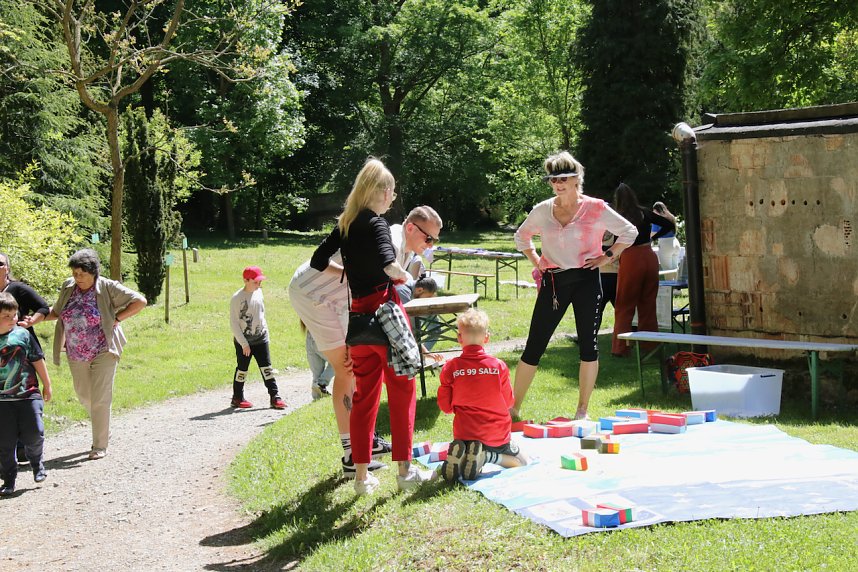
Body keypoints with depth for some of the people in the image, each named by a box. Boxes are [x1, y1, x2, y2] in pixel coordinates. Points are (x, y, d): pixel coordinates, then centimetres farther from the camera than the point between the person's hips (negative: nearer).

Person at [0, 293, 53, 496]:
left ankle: (36, 460, 24)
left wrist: (46, 385, 14)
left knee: (34, 433, -7)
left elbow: (38, 360, 9)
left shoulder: (23, 335, -1)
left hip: (28, 394, 0)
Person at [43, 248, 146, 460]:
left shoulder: (108, 288, -11)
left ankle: (100, 445, 6)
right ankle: (103, 429, 40)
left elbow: (140, 301, -12)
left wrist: (116, 319, -14)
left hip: (103, 353, -5)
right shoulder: (68, 288, 2)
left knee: (100, 399, -5)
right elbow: (56, 312, 16)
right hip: (76, 355, 5)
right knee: (84, 395, 16)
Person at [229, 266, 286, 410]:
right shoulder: (237, 298, -14)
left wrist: (266, 332, 14)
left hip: (260, 338, 5)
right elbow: (233, 324, -13)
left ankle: (274, 397, 4)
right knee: (242, 369, 5)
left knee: (267, 368, 3)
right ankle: (237, 398, 19)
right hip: (243, 341, -5)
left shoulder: (259, 293, 5)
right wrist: (243, 343, -16)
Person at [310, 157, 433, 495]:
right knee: (402, 390, 4)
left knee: (364, 395, 12)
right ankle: (404, 470, 6)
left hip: (359, 315, 7)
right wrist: (403, 275, -9)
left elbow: (318, 261, 14)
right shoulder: (375, 223, -12)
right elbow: (387, 263, -28)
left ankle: (362, 475, 15)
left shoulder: (345, 225, 10)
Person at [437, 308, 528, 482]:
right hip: (496, 434, -1)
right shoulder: (499, 366, -9)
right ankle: (488, 456, -10)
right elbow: (508, 402, 2)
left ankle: (459, 453, -9)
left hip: (464, 433, 2)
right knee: (521, 462, 20)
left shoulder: (450, 368, -9)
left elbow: (445, 406, -1)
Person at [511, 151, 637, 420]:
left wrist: (607, 257, -3)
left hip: (586, 280, -2)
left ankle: (582, 410, 11)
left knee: (588, 344, 0)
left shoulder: (595, 209, -3)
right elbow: (522, 236, 23)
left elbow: (629, 231, 4)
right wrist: (536, 262, 11)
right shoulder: (542, 211, 6)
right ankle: (513, 407, 7)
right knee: (534, 345, 1)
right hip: (553, 281, 2)